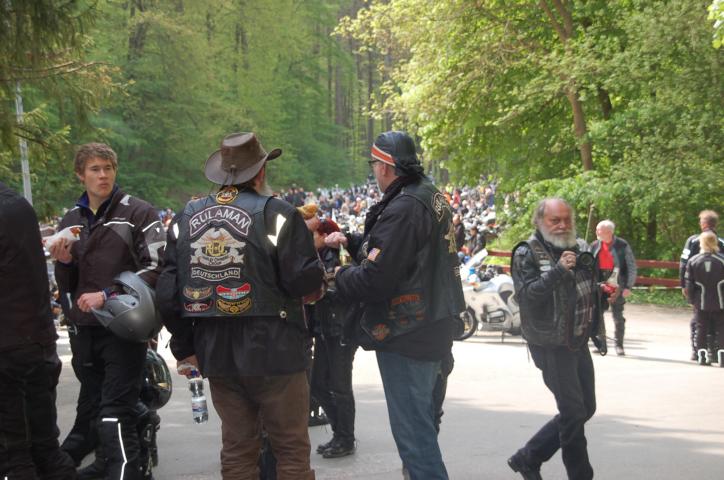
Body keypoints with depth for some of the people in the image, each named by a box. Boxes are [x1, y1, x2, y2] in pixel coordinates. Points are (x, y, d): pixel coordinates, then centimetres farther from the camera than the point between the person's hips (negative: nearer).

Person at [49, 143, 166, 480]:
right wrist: (63, 262, -3)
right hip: (83, 328, 6)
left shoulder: (137, 213, -2)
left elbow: (155, 268, -9)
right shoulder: (71, 220, 14)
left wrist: (109, 295, -15)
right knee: (92, 406, 13)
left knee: (116, 413, -13)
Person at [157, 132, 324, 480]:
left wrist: (185, 347, 15)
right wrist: (319, 276, 7)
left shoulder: (186, 219, 5)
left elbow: (167, 293, 5)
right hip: (273, 352, -5)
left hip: (216, 355, 5)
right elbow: (307, 283, -16)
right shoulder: (276, 215, -11)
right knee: (291, 449, 5)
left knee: (237, 448, 14)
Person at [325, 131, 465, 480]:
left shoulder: (403, 208, -23)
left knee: (412, 431, -5)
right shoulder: (430, 196, 9)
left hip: (406, 336, -10)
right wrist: (351, 242, 14)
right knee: (422, 421, 22)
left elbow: (374, 279, -25)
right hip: (432, 329, 10)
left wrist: (339, 277, -8)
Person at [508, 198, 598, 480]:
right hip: (551, 345, -8)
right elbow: (527, 294, -22)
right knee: (573, 411, -8)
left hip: (578, 342, 8)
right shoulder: (527, 254, -8)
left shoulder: (579, 249, 12)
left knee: (585, 408, 11)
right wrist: (558, 271, -29)